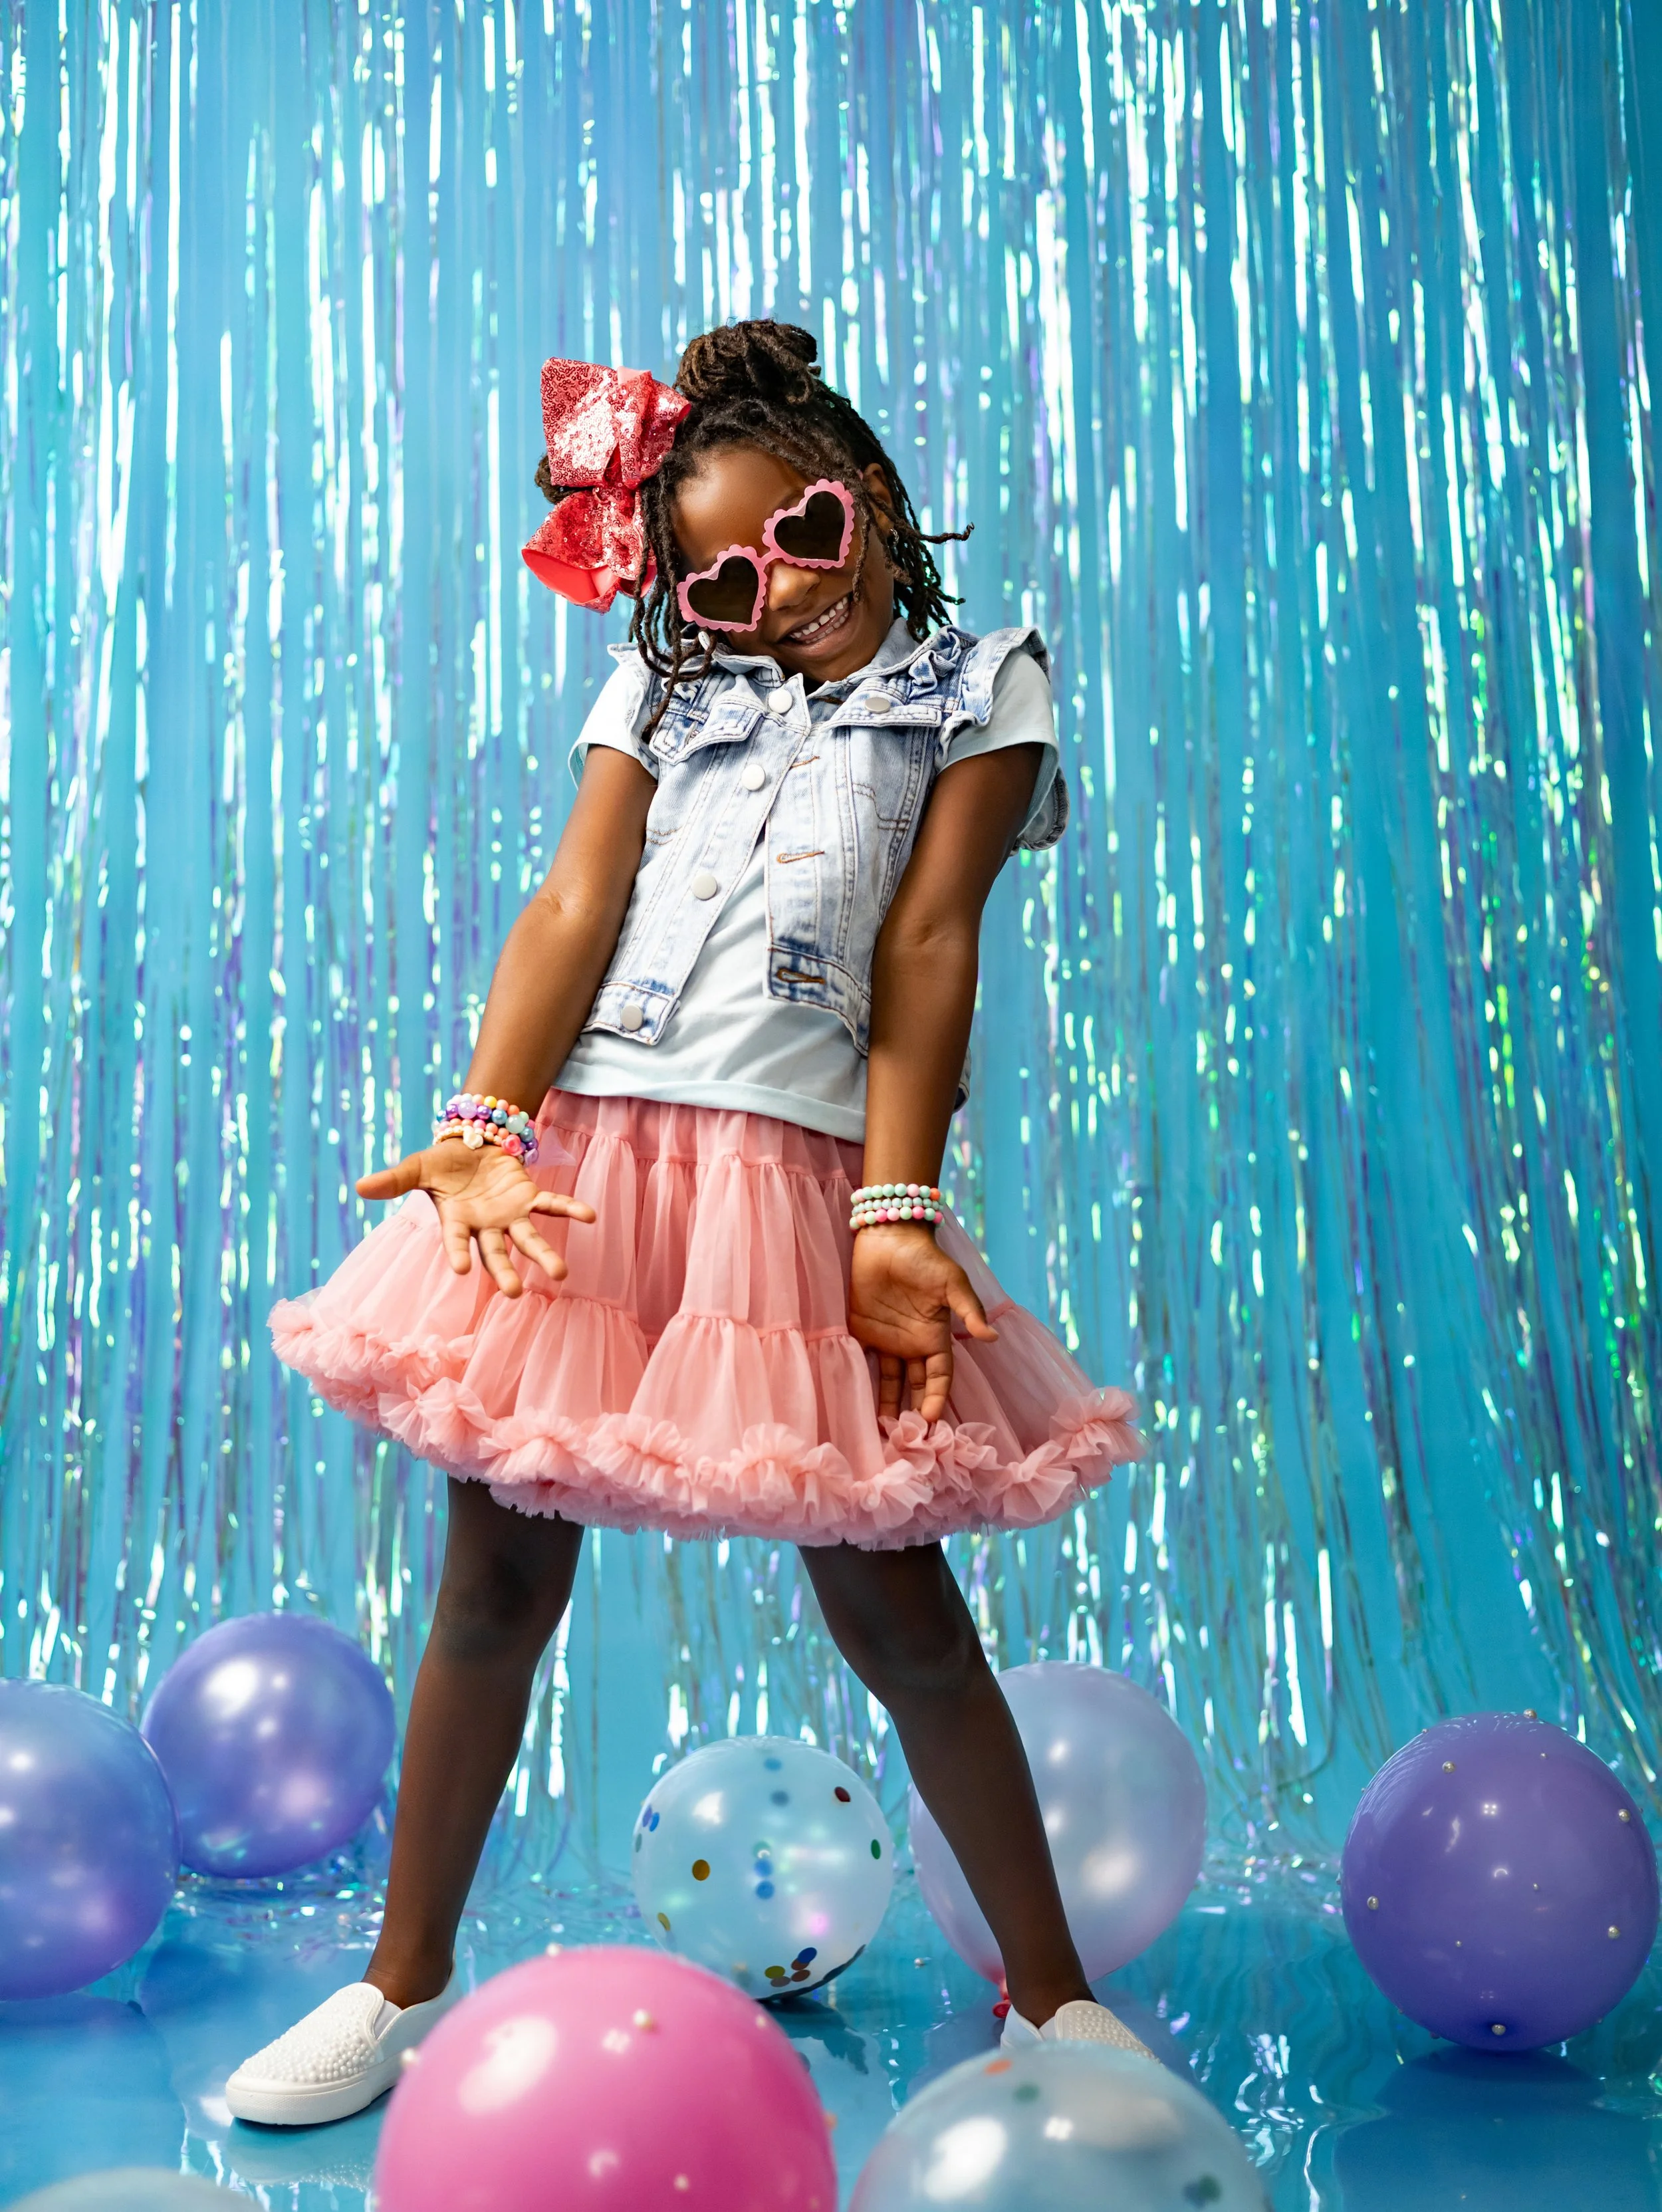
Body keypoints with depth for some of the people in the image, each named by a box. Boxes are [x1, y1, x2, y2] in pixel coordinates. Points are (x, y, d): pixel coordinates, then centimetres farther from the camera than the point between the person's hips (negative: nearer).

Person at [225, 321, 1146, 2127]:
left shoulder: (977, 684, 13)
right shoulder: (660, 685, 19)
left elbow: (927, 945, 1)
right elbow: (573, 907, 5)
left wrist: (898, 1209, -10)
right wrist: (486, 1129, -11)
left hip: (793, 1169, -2)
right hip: (579, 1158, 3)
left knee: (892, 1605, -1)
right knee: (497, 1586, 6)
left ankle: (1052, 1997, 17)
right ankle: (403, 1984, 25)